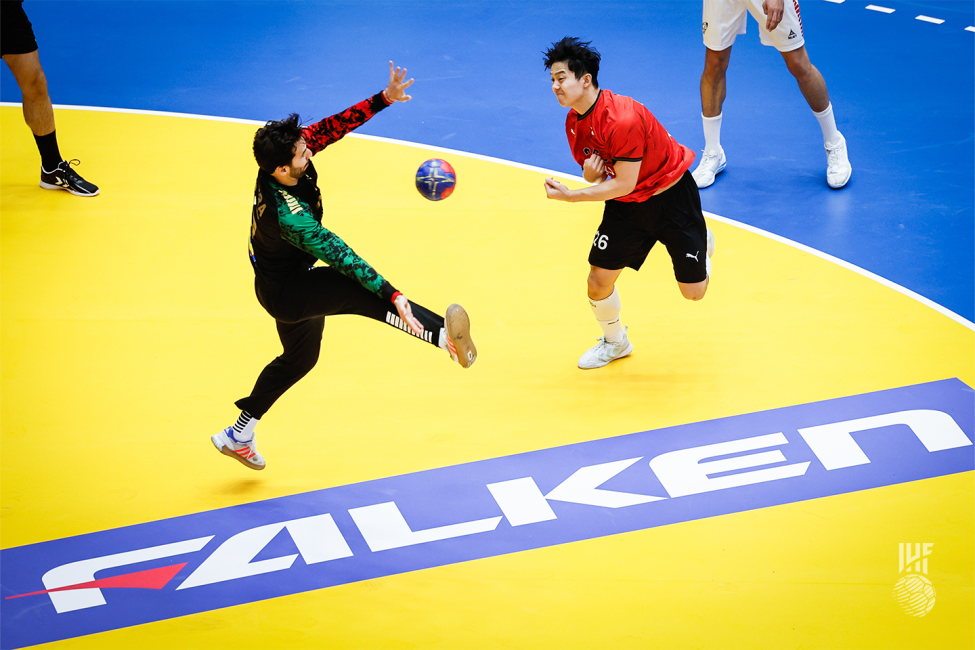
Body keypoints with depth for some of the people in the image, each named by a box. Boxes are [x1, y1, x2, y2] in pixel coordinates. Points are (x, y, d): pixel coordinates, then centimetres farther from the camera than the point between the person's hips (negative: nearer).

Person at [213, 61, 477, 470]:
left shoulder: (287, 156, -17)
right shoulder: (291, 217, -38)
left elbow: (334, 126, -16)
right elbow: (341, 257, -40)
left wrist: (384, 98, -26)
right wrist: (393, 296, -42)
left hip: (290, 278, 9)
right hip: (285, 292, -9)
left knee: (300, 357, 26)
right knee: (363, 293, -30)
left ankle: (237, 436, 39)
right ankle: (444, 334, -54)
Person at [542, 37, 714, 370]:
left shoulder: (622, 119, -33)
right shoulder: (574, 122, -6)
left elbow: (624, 183, -29)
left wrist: (571, 195, -30)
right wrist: (590, 173, -19)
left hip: (670, 195, -6)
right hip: (626, 204, 6)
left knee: (693, 291, 2)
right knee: (599, 280, -4)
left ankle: (702, 241, 36)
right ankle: (614, 342, 25)